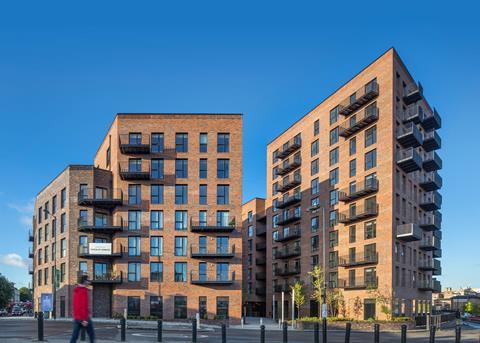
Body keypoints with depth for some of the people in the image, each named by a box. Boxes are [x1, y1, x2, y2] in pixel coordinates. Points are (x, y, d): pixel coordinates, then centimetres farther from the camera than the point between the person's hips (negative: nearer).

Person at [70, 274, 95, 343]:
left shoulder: (76, 291, 13)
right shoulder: (84, 291, -15)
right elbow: (84, 305, -21)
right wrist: (85, 319, -22)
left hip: (76, 317, 8)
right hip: (84, 317, -8)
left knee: (74, 336, 4)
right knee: (91, 334, 6)